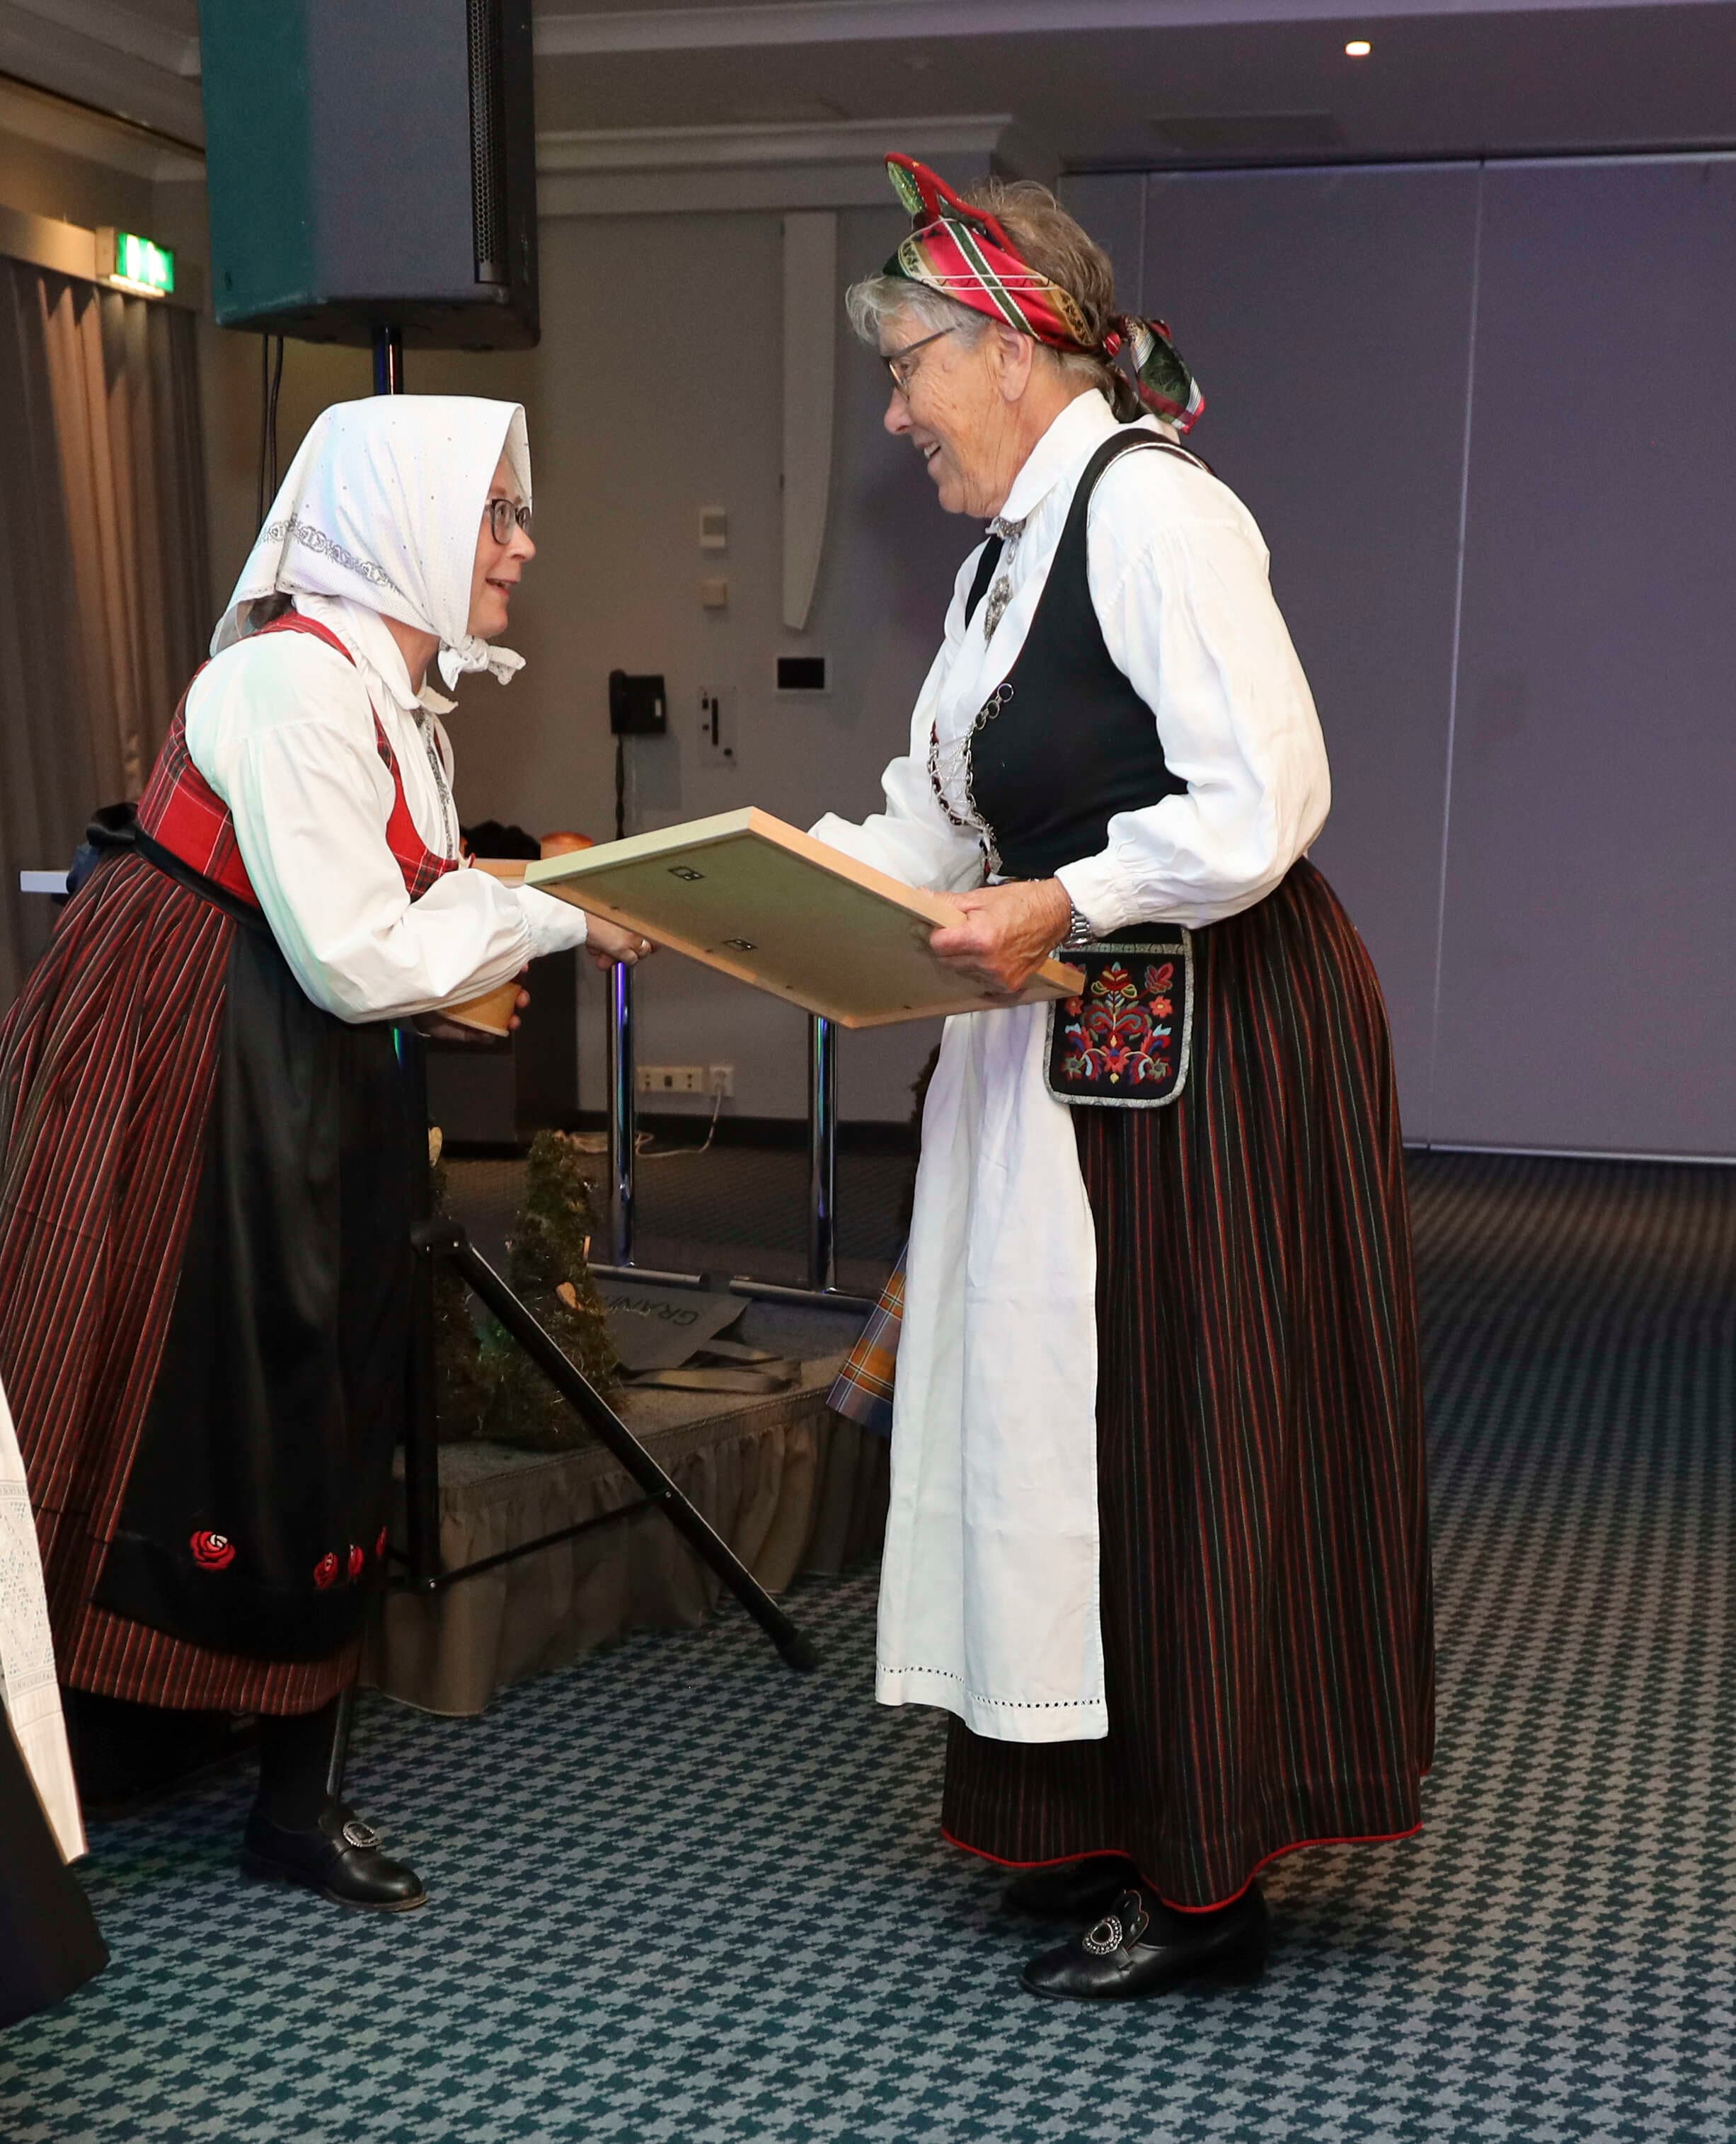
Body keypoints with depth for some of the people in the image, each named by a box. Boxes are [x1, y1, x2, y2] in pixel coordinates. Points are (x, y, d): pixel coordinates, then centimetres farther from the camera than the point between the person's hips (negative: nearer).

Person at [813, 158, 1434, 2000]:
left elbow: (1268, 797, -22)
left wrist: (1063, 905, -25)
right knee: (1054, 1416, 13)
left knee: (1182, 1431, 0)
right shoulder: (1000, 564, 15)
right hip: (1079, 1047, 9)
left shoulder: (1152, 510, -14)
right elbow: (927, 830, 14)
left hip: (1216, 1042, -9)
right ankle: (1101, 1822, 29)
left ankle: (1203, 1878, 15)